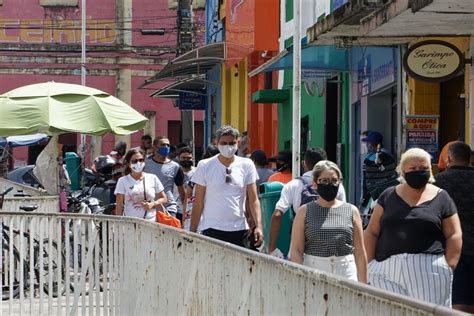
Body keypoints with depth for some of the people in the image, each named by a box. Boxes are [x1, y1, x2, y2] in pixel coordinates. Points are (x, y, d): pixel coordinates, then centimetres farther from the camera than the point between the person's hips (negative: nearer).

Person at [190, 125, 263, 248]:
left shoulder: (247, 165, 5)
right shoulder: (205, 166, 1)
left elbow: (253, 200, 3)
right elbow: (198, 202, 3)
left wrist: (258, 226, -10)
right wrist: (192, 233, -1)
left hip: (240, 229, 2)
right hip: (212, 229, -2)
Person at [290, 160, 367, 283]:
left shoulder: (351, 211, 10)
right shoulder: (305, 212, 6)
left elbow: (360, 253, 10)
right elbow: (296, 251, 1)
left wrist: (363, 285, 6)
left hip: (346, 273, 1)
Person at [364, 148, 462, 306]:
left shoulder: (441, 198, 10)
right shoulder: (389, 196, 15)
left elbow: (454, 235, 8)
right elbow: (372, 233, 13)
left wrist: (449, 268, -4)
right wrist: (370, 265, 4)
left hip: (429, 270, -1)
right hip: (388, 268, 1)